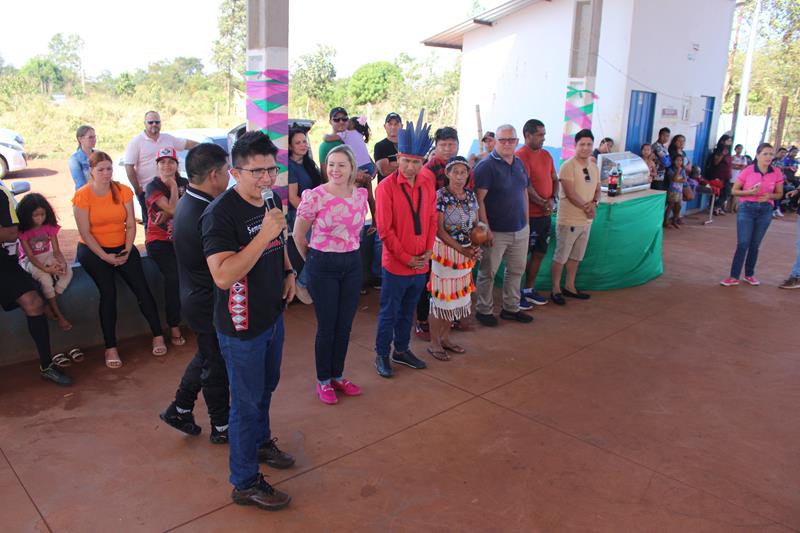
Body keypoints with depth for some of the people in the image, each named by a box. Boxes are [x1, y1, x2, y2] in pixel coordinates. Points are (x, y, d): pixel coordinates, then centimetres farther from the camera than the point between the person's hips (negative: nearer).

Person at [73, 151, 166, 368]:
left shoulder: (123, 191, 1)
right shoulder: (82, 196, -8)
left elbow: (131, 225, 0)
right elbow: (85, 233, -10)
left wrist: (127, 250, -12)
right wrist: (104, 256, -16)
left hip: (121, 247, 3)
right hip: (93, 250, -3)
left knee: (141, 288, -12)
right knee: (109, 291, -20)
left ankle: (158, 335, 0)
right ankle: (110, 348, -11)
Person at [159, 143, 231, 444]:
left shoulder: (187, 203, 2)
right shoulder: (206, 216, -30)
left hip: (196, 296, 9)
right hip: (209, 303, -9)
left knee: (206, 356, 27)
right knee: (216, 365, 9)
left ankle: (180, 410, 38)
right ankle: (221, 427, 28)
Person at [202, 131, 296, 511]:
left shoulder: (269, 202, 3)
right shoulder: (221, 213, -24)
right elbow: (223, 276, -34)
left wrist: (288, 271, 3)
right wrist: (265, 233, -38)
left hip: (272, 316, 8)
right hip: (242, 326, -8)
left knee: (266, 387, 26)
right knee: (247, 402, 6)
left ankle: (261, 441, 51)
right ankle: (245, 483, 24)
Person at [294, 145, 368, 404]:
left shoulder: (361, 194, -1)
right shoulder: (315, 196, -15)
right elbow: (298, 234, -3)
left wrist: (350, 253, 15)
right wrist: (311, 260, 7)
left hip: (352, 263, 4)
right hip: (323, 266, -4)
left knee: (345, 325, 13)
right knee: (327, 326, 5)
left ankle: (338, 375, 32)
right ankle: (323, 381, 24)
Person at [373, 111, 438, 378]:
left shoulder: (427, 183, 2)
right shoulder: (386, 186, -14)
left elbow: (432, 218, 9)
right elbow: (384, 229, -14)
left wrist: (428, 250, -1)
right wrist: (406, 258, -13)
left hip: (421, 264, 5)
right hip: (396, 265, -5)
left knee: (408, 312, 19)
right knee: (389, 313, 8)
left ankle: (402, 350, 36)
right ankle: (382, 355, 24)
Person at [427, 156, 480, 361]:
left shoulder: (471, 196, 5)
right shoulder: (440, 196, -12)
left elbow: (475, 224, 10)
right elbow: (439, 229, -15)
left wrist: (475, 246, -9)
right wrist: (461, 249, -20)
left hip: (466, 253, 6)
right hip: (445, 250, -6)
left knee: (457, 296, 13)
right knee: (441, 296, 1)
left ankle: (445, 338, 29)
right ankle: (434, 343, 15)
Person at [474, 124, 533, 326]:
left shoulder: (519, 163, 10)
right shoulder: (486, 165, -13)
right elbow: (479, 199, -18)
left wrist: (526, 221, 14)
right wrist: (486, 229, -20)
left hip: (520, 230, 7)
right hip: (496, 232, -7)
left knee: (517, 270, 16)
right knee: (488, 272, 5)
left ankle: (511, 308, 31)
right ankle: (484, 310, 21)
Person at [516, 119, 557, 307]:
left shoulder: (546, 155, 12)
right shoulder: (520, 156, -13)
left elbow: (554, 179, 14)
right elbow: (525, 186, -20)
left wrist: (553, 199, -4)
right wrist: (542, 203, -17)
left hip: (546, 214, 8)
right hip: (528, 215, -8)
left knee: (539, 253, 14)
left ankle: (529, 289, 28)